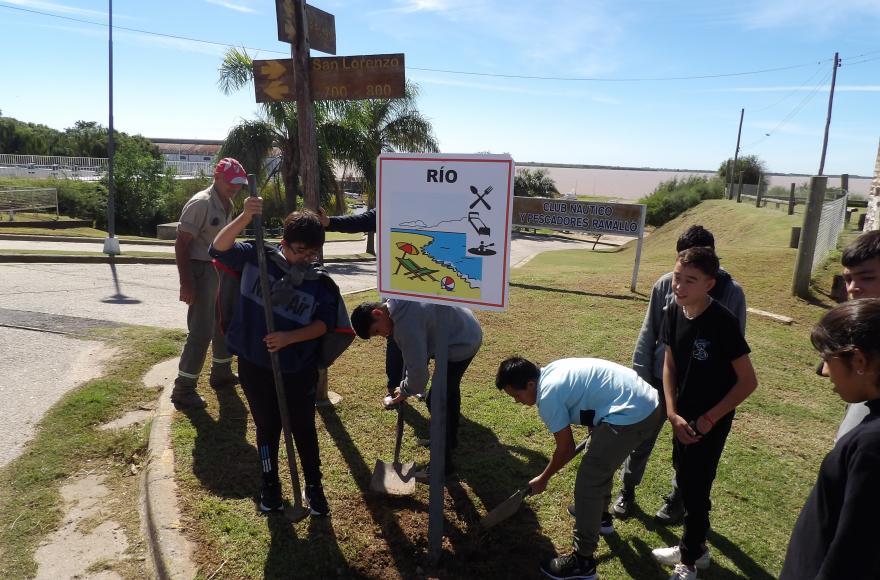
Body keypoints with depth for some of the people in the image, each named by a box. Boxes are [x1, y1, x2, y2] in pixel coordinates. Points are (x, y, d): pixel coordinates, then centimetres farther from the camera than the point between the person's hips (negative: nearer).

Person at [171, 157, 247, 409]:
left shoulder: (227, 204, 9)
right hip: (202, 270, -9)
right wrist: (186, 284, -22)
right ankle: (183, 390, 4)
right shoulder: (201, 203, -17)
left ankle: (221, 373, 36)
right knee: (201, 332, -7)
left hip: (222, 268, 9)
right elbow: (181, 244, -18)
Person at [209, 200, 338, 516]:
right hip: (254, 365, 0)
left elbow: (324, 323, -8)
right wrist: (245, 217, -31)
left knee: (303, 428, 12)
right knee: (267, 426, 16)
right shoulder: (256, 257, -7)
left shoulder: (321, 283, -8)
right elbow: (219, 248, -16)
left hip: (298, 371, 0)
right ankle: (270, 485, 36)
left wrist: (289, 338, -22)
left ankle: (314, 486, 32)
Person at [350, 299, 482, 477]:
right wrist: (406, 387, 7)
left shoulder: (406, 324, -31)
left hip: (462, 343, -10)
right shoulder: (396, 304, -1)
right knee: (450, 389, 28)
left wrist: (405, 391, -5)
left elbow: (418, 372, -25)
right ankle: (450, 439, 49)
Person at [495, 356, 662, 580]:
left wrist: (543, 479, 12)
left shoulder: (548, 397, -14)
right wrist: (595, 432, 35)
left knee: (588, 483, -2)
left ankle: (583, 562, 8)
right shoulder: (552, 370, 12)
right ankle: (600, 516, 51)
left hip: (631, 415, -10)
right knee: (600, 462, 29)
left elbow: (566, 450, -4)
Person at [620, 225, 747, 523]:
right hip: (661, 380, 1)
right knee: (641, 441, 13)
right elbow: (648, 334, -2)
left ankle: (678, 500, 39)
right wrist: (640, 378, -3)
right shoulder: (666, 284, -9)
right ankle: (627, 489, 35)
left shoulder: (730, 292, -11)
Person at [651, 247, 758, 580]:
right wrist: (673, 413, -6)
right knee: (684, 482, 18)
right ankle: (694, 548, 40)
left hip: (711, 421, -6)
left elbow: (748, 382, -17)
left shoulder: (723, 323, -24)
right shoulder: (674, 313, -7)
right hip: (683, 416, 6)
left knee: (695, 489, 4)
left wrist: (709, 419, -14)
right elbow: (670, 365, 2)